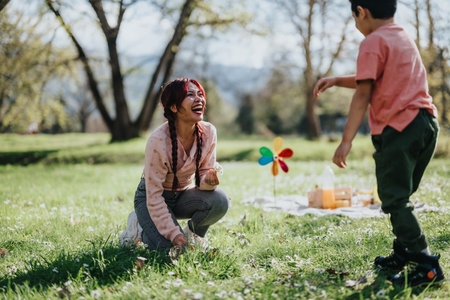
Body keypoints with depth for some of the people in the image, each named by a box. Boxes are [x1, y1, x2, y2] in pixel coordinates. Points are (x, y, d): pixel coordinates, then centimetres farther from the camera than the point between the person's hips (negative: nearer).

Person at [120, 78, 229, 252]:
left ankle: (193, 233, 5)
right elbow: (154, 197, -24)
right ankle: (139, 225, 8)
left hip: (183, 194, 4)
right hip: (150, 197, -4)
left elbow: (205, 172, -6)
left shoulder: (208, 132, -14)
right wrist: (173, 233, -26)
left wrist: (208, 179, -32)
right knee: (166, 247, -26)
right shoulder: (158, 140, -28)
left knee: (219, 201, -26)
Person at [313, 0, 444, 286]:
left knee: (395, 200, -4)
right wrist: (336, 80, 25)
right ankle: (403, 254, 27)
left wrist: (346, 141, -13)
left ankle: (427, 265, -8)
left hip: (398, 127, -9)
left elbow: (363, 94, -13)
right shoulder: (405, 38, 21)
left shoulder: (374, 42, -6)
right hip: (428, 124, 9)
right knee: (400, 196, 20)